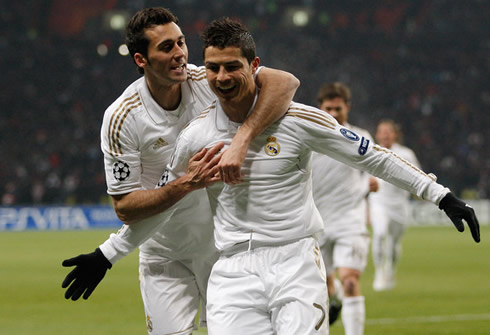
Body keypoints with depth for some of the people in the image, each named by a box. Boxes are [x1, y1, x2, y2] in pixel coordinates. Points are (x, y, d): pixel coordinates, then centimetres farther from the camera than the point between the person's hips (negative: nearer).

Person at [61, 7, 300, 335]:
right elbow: (124, 207, -14)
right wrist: (188, 183, -28)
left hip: (226, 245, 1)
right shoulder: (121, 118, -16)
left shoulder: (207, 80, -13)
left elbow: (285, 82, -27)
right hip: (165, 256, -1)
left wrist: (241, 140, -40)